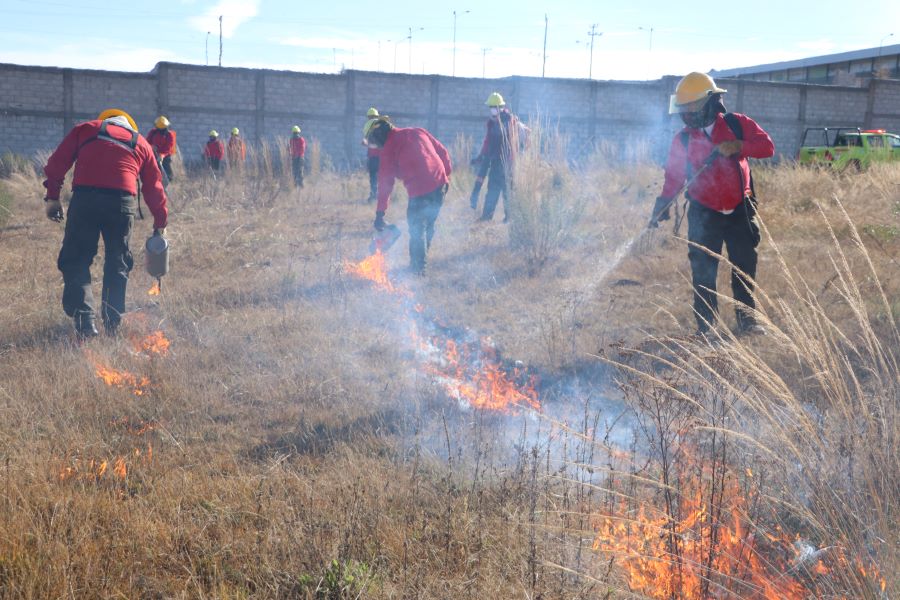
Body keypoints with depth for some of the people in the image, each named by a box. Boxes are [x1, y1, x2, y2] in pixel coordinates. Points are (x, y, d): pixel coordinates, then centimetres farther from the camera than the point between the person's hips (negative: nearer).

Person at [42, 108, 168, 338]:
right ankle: (112, 322, 16)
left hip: (84, 197, -1)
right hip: (123, 202, 1)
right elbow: (154, 188, 25)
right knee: (117, 264, 16)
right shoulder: (141, 143, 25)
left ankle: (84, 321, -6)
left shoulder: (85, 129, 22)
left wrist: (52, 197, 12)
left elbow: (57, 162, 11)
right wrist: (160, 223, 31)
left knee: (75, 261, 7)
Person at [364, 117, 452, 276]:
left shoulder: (389, 148, -1)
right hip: (440, 186, 6)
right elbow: (443, 152, 14)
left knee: (417, 229, 8)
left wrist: (379, 213, 3)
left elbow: (385, 182, -1)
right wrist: (446, 175, 22)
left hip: (420, 192, -6)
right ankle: (419, 261, 30)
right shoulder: (417, 132, 14)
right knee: (428, 225, 20)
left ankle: (418, 267, 14)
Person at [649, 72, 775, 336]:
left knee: (744, 267, 7)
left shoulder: (737, 124, -2)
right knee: (703, 272, 0)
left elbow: (767, 146, -11)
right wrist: (662, 206, -6)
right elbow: (674, 176, 4)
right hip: (704, 214, 0)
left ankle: (747, 319, 20)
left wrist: (738, 146, -26)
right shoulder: (683, 139, 1)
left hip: (740, 210, 0)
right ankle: (705, 325, 9)